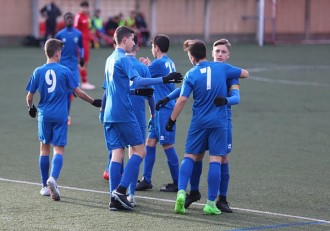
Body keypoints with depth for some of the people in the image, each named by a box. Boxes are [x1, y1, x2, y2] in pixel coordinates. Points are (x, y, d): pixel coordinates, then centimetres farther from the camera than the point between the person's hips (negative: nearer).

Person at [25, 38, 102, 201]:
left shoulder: (38, 72, -1)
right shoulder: (64, 71, -5)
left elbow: (30, 96, 3)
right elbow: (78, 92, -4)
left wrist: (30, 108, 24)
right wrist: (93, 101, 10)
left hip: (44, 115, 2)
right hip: (60, 116, -2)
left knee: (44, 148, 14)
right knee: (59, 149, -2)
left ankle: (45, 187, 18)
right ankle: (52, 178, -27)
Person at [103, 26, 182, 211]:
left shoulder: (110, 59, 17)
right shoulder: (123, 59, -10)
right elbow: (137, 80, -23)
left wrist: (136, 91, 35)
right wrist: (164, 80, -26)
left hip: (110, 114, 8)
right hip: (124, 113, -8)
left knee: (117, 153, 6)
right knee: (140, 150, -2)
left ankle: (115, 199, 1)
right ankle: (121, 190, -13)